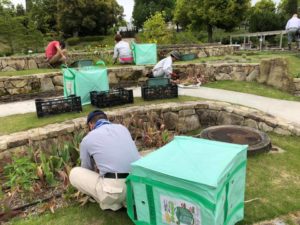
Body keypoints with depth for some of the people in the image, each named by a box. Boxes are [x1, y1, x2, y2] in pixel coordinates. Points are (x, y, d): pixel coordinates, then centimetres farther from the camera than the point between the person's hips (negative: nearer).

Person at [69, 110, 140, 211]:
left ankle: (110, 202, 13)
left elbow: (87, 169, 26)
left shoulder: (87, 139, 10)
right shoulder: (122, 128, 19)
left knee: (74, 173, 15)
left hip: (115, 190, -5)